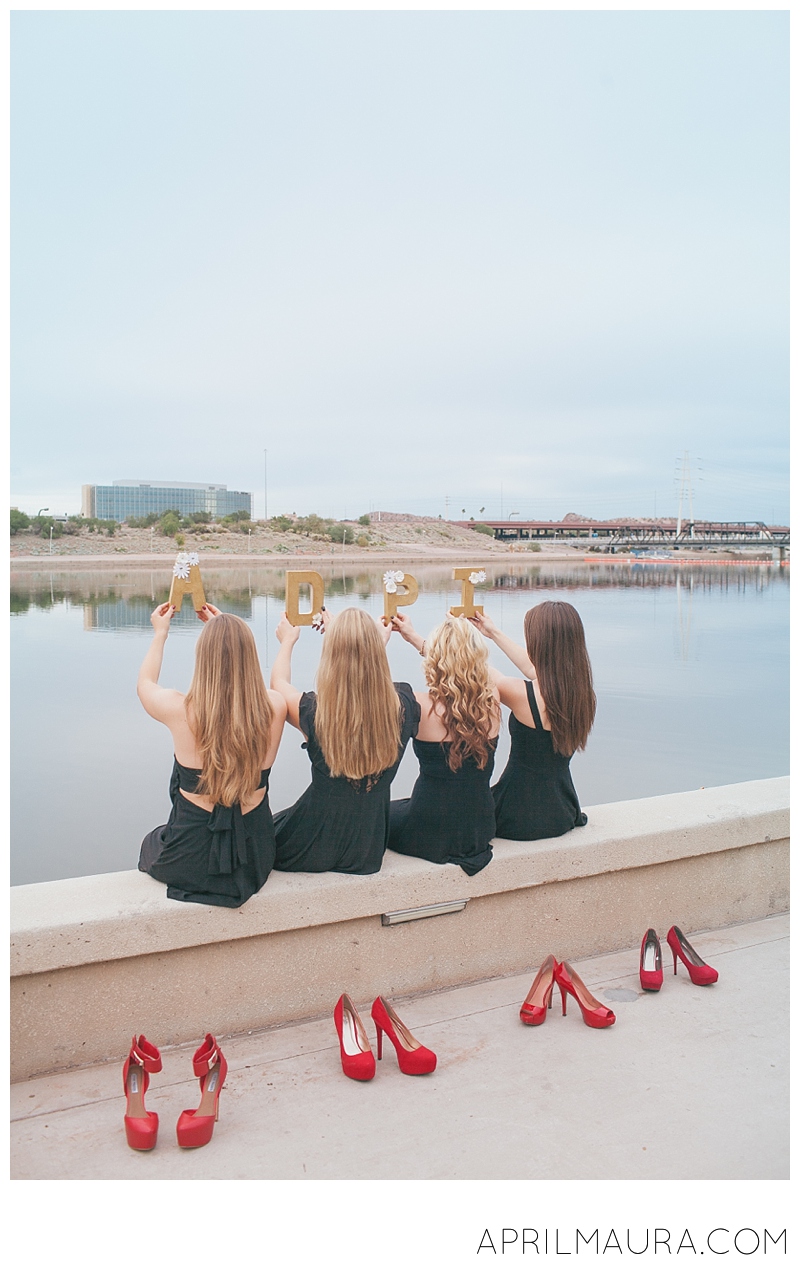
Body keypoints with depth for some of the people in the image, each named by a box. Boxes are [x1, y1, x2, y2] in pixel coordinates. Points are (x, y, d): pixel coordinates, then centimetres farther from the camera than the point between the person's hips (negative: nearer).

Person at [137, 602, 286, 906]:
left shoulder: (181, 710, -21)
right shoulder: (274, 708, -16)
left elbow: (144, 684, 5)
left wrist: (160, 633, 18)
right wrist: (226, 629, 19)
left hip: (190, 862, -2)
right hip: (256, 859, 2)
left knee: (151, 842, 33)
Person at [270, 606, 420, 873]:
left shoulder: (315, 712, -24)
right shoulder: (402, 705, -17)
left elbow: (278, 683, 0)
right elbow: (372, 676, 8)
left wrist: (288, 641, 16)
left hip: (315, 851, -4)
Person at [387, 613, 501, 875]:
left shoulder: (422, 706, -22)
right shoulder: (491, 700, -8)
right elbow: (462, 664, 12)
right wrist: (415, 638, 19)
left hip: (430, 836, -5)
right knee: (400, 806, 33)